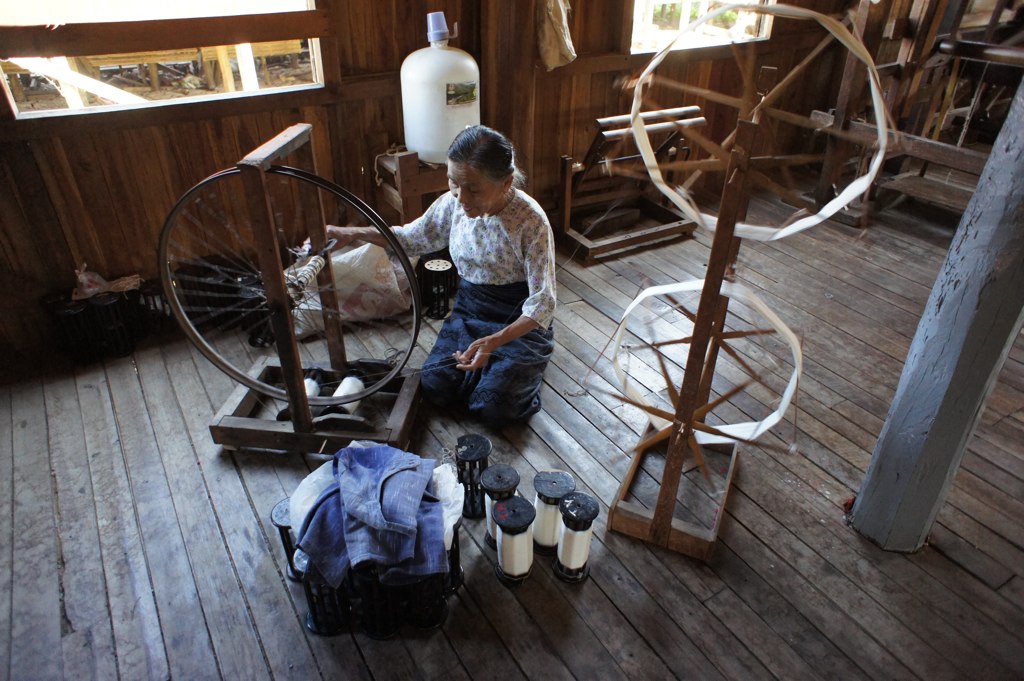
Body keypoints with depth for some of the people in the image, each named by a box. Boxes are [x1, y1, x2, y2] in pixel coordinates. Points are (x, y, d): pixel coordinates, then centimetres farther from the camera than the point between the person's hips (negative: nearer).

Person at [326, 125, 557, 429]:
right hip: (470, 308, 5)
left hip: (520, 319, -4)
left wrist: (494, 341, -38)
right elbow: (412, 238, 8)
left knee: (493, 409, -18)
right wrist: (353, 233, -6)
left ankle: (525, 366, 13)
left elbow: (542, 304, -24)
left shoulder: (531, 221, -25)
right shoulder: (452, 203, -10)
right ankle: (494, 363, 16)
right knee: (435, 389, -10)